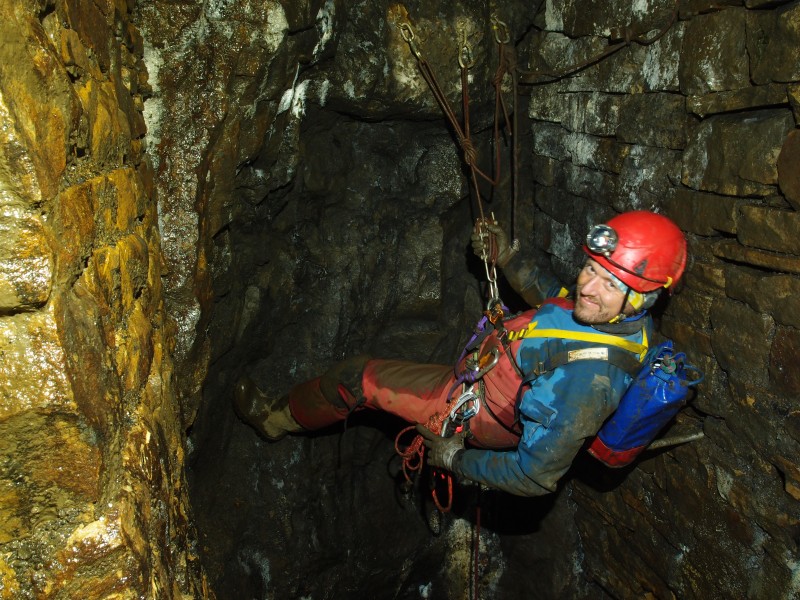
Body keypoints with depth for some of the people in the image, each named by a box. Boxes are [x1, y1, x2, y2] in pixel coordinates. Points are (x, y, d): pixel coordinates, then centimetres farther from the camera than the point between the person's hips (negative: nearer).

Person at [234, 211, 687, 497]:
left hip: (473, 414, -7)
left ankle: (276, 419, 31)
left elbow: (537, 478, -32)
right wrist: (508, 260, 9)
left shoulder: (590, 381, -42)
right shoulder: (616, 313, -17)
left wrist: (459, 462, -19)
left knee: (352, 378, 1)